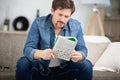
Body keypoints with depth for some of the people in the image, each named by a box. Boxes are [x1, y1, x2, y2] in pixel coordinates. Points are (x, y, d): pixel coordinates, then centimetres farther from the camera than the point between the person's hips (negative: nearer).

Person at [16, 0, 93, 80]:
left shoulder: (76, 26, -5)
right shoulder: (38, 23, -13)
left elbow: (82, 49, -8)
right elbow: (27, 49, -19)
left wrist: (79, 56, -35)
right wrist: (41, 53, -44)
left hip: (65, 69, 2)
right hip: (41, 68, -1)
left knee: (87, 65, -22)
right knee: (23, 63, -28)